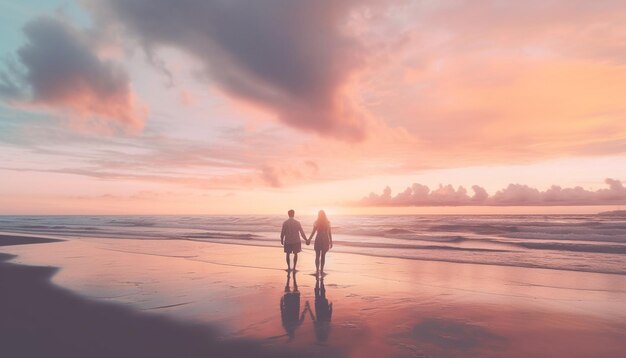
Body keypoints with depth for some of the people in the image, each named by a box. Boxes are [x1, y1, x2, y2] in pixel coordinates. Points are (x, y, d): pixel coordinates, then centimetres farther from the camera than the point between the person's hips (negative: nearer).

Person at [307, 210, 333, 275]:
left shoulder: (317, 222, -4)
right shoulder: (328, 222, 1)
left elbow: (313, 232, -6)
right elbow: (330, 233, 2)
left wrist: (309, 240, 1)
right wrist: (331, 242, 9)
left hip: (318, 239, -2)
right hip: (326, 240, 2)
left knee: (317, 256, 7)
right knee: (323, 256, 11)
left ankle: (317, 270, -3)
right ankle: (321, 270, 14)